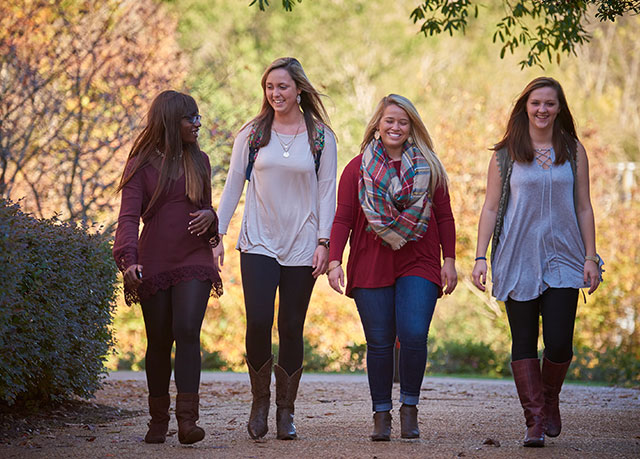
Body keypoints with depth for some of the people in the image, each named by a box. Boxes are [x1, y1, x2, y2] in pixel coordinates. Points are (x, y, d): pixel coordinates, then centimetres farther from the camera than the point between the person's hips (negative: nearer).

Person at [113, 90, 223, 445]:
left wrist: (209, 216, -1)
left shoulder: (199, 161, 14)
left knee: (187, 332, -16)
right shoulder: (141, 165, 1)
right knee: (159, 342, 3)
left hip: (194, 260, 1)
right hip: (154, 264, -1)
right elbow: (129, 216, -8)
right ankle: (158, 420, 16)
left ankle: (187, 420, -19)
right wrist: (128, 259, -24)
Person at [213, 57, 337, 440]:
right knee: (258, 323, -13)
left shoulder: (321, 137, 4)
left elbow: (327, 191, 4)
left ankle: (286, 410, 14)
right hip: (259, 243, 0)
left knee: (291, 328, 2)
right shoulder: (252, 134, 5)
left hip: (301, 247, 0)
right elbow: (233, 186, 7)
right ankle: (260, 401, 7)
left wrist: (324, 241, -4)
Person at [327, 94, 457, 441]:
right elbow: (343, 218, 5)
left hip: (418, 265, 0)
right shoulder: (358, 168, 7)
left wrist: (449, 260, 4)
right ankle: (381, 414, 12)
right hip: (371, 267, 0)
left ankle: (409, 406, 5)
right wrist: (334, 260, -5)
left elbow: (444, 216, 10)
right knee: (379, 342, 0)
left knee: (414, 335, -14)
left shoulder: (428, 168, 8)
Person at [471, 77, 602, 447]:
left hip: (562, 259, 0)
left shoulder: (573, 151, 7)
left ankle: (550, 402, 21)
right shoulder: (506, 154, 4)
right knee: (524, 343, -2)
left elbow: (583, 208, 9)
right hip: (518, 260, 0)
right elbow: (491, 208, 5)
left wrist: (590, 257, 3)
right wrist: (481, 256, -3)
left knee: (559, 342, -7)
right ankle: (535, 421, 4)